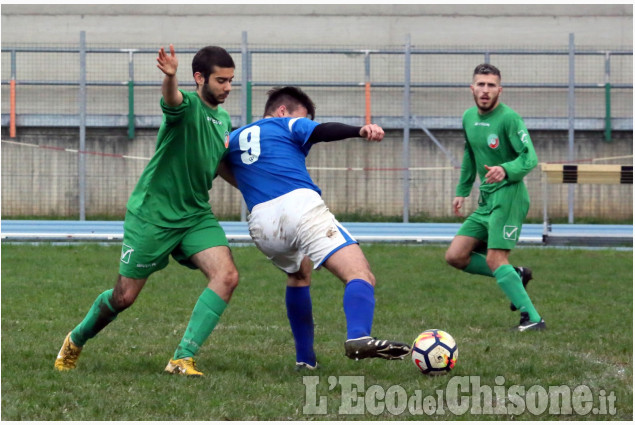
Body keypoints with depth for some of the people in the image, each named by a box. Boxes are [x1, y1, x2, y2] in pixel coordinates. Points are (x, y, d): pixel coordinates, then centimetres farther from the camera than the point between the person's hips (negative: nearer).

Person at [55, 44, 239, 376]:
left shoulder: (224, 120, 9)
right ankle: (76, 341, 33)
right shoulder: (188, 106, -15)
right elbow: (171, 99, -43)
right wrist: (169, 77, -64)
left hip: (195, 215, 6)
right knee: (124, 297, 3)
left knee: (226, 275, -19)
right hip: (152, 213, -6)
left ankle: (182, 359, -17)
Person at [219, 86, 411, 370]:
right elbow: (322, 131, -1)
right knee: (360, 275, -15)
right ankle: (358, 337, -45)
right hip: (300, 206, -5)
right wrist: (360, 131, -18)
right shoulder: (287, 126, 17)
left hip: (262, 224, 5)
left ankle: (305, 358, 30)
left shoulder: (234, 138, 32)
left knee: (298, 276, 35)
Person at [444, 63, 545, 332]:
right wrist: (462, 190, 26)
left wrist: (506, 170, -37)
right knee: (455, 256, 2)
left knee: (494, 259, -18)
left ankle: (533, 319, -15)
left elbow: (530, 158, -19)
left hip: (509, 195, -8)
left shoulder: (508, 118, -13)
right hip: (486, 199, 8)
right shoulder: (469, 117, 11)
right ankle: (515, 276, 15)